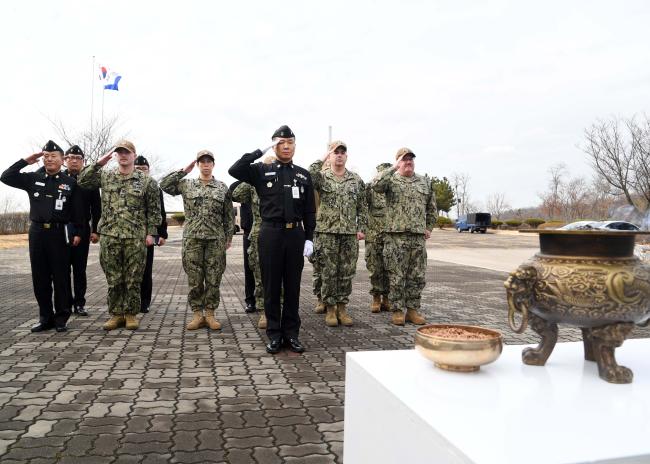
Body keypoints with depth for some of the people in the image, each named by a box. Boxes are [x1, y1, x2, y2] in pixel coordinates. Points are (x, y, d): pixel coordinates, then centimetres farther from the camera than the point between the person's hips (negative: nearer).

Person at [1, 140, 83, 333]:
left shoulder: (70, 182, 2)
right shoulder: (33, 178, 10)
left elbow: (77, 210, 2)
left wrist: (77, 232, -3)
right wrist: (25, 161, 3)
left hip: (59, 233, -3)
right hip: (37, 232, 3)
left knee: (61, 278, 1)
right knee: (40, 278, 7)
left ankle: (61, 318, 10)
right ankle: (46, 318, 17)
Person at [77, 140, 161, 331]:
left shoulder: (146, 181, 2)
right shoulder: (105, 176, 9)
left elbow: (154, 209, 4)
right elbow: (82, 181, 1)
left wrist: (151, 233, -2)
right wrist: (99, 162, -5)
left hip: (136, 238, -2)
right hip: (109, 236, 2)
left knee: (133, 280, 4)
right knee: (113, 279, 8)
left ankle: (131, 314, 16)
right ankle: (116, 314, 20)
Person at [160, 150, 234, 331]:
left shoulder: (222, 187, 7)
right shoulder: (186, 185, 8)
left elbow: (229, 215, 8)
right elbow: (164, 184, -2)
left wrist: (229, 237, 3)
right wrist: (184, 171, -1)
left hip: (216, 240, 0)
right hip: (192, 239, 0)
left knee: (213, 279, 3)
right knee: (194, 280, 3)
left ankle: (210, 314, 14)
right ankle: (197, 314, 13)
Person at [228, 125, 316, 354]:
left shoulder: (303, 175, 10)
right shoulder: (262, 171, 5)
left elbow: (309, 211, 9)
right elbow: (234, 170, -10)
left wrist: (309, 238, 0)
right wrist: (260, 151, -7)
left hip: (296, 234, 2)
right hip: (271, 233, -1)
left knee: (293, 286, 7)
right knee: (271, 286, 4)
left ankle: (291, 333, 17)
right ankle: (274, 334, 15)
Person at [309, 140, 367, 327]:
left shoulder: (356, 180, 10)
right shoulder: (321, 177, 2)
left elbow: (362, 207, 11)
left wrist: (361, 228, 4)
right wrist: (322, 160, -14)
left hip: (350, 234, 3)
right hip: (326, 233, -2)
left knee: (347, 273, 6)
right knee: (328, 273, 2)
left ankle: (342, 307, 18)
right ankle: (330, 308, 14)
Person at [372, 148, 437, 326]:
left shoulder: (425, 182, 15)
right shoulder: (391, 179, 2)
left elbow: (431, 207, 22)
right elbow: (377, 186, -21)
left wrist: (429, 227, 16)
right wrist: (394, 168, -20)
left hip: (419, 237, 4)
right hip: (396, 236, -4)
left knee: (417, 277, 7)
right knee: (397, 276, 0)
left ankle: (413, 309, 18)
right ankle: (398, 310, 11)